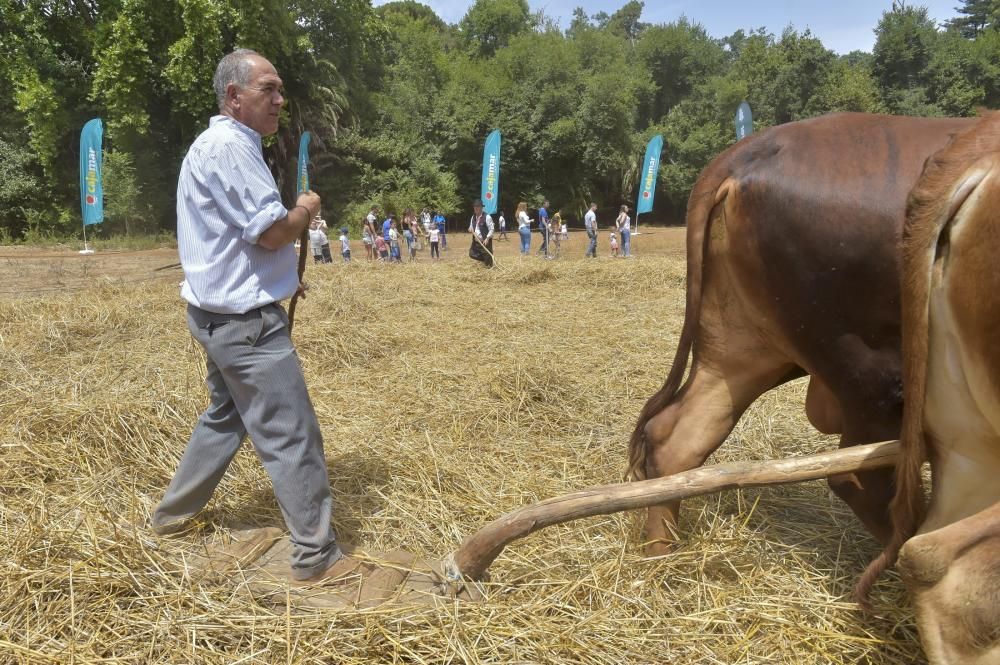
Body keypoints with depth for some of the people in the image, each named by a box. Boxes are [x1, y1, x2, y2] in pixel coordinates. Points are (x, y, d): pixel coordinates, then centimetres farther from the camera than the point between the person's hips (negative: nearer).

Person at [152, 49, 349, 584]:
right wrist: (306, 209, -3)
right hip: (245, 320, -11)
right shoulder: (228, 145, -18)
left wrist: (282, 276, 14)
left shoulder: (222, 144, 16)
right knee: (293, 436, -4)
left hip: (224, 314, 11)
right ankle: (316, 556, 6)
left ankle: (171, 515, 39)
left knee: (226, 418, 25)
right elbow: (271, 232, -23)